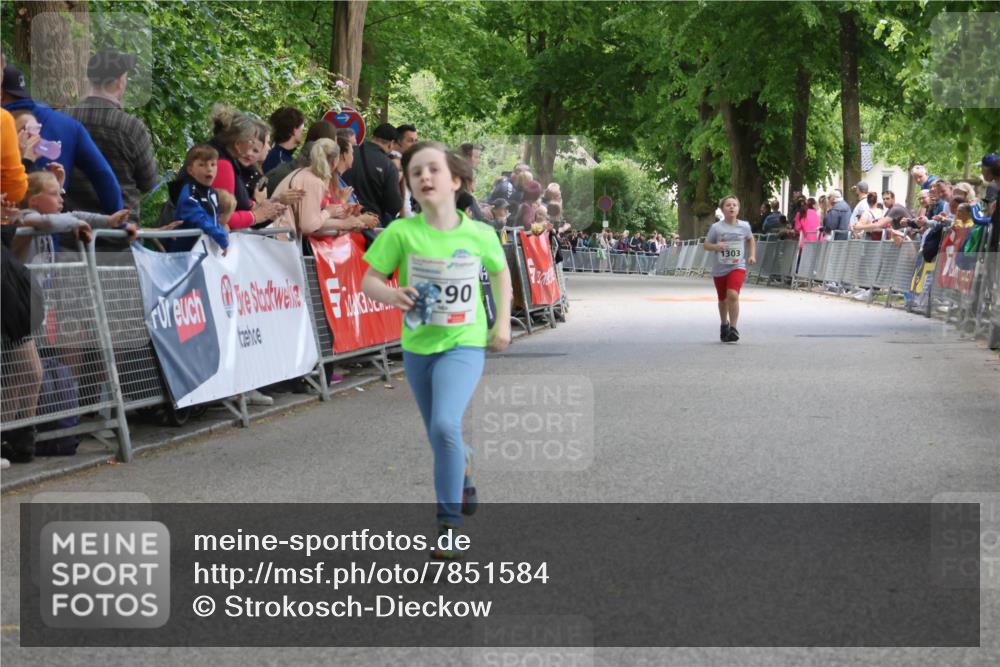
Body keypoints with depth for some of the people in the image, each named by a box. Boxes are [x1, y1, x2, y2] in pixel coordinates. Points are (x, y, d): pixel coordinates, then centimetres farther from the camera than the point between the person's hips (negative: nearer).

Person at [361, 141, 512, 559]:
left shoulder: (479, 234, -9)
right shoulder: (401, 233, -11)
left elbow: (500, 272, 10)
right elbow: (369, 279, -5)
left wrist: (502, 322, 6)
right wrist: (390, 294, -26)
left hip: (464, 344, -3)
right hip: (418, 347, 3)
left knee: (445, 425, -24)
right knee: (440, 437, 17)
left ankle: (449, 525, -12)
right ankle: (463, 468, 53)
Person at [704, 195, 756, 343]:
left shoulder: (744, 226, -3)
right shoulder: (716, 227, -8)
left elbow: (751, 240, 17)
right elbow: (706, 245, -1)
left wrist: (752, 255, 6)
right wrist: (715, 246, -21)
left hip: (737, 266, -1)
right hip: (719, 268, 1)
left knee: (733, 295, -22)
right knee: (723, 299, 16)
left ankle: (733, 328, -14)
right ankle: (724, 325, 41)